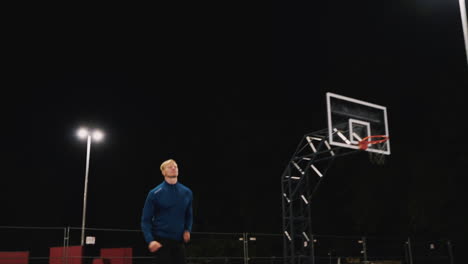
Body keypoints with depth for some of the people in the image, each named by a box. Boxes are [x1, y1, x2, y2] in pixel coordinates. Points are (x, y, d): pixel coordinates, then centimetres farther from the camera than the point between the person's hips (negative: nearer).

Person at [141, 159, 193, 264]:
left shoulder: (187, 192, 6)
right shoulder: (155, 193, -5)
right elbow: (146, 220, -5)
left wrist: (188, 230, 0)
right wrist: (150, 240, -18)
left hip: (179, 241, 4)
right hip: (161, 241, -4)